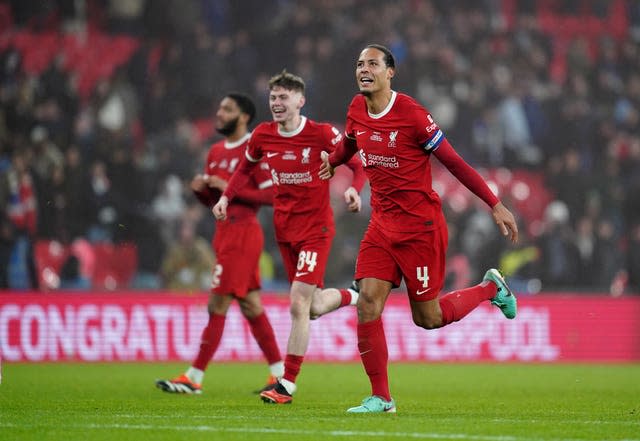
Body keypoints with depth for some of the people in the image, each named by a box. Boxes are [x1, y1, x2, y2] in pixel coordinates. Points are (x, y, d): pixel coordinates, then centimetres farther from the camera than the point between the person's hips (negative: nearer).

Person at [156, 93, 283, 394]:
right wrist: (200, 188, 0)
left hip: (241, 232, -9)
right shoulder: (216, 152, 16)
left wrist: (230, 188, -19)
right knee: (251, 306, 11)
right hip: (225, 233, 9)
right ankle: (279, 372, 16)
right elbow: (211, 199, 23)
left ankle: (194, 378, -5)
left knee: (218, 306, -7)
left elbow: (271, 195, -15)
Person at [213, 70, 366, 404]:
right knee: (315, 308, 11)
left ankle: (287, 385, -10)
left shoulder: (322, 134, -13)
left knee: (298, 304, -14)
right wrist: (226, 196, 5)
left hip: (316, 227, -5)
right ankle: (353, 297, 45)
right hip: (284, 228, 5)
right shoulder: (263, 136, 1)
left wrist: (353, 189, -25)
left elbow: (358, 166, -5)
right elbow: (245, 167, 20)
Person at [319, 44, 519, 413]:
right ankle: (381, 397, 0)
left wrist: (496, 205, -10)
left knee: (428, 318, 1)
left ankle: (490, 288, 28)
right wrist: (333, 161, 44)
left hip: (421, 226, -6)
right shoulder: (357, 110, 1)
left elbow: (453, 162, -11)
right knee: (368, 303, -9)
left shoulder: (411, 114, -17)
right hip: (382, 225, 6)